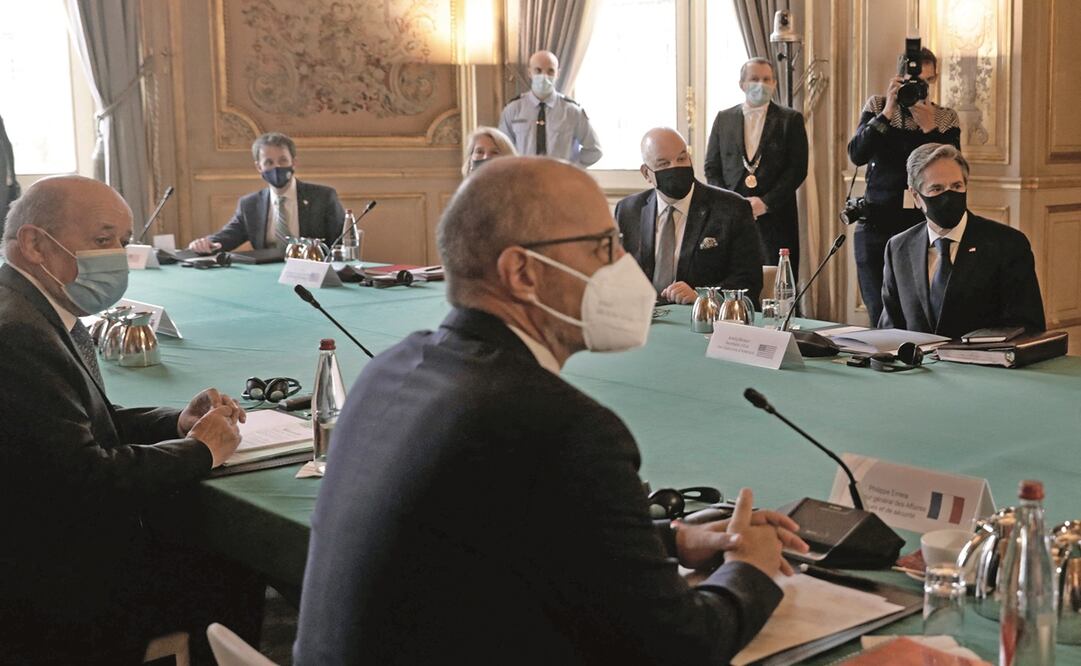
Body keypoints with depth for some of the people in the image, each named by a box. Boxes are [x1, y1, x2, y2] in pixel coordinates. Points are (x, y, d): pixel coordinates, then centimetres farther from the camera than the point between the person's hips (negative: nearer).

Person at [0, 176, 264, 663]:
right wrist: (202, 449, -14)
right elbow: (85, 480, -28)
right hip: (51, 585, -10)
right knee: (239, 581, -7)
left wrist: (179, 422, -3)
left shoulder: (45, 314, 8)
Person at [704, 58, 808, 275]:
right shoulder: (724, 118, 13)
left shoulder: (791, 119, 6)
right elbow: (711, 168, 12)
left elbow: (798, 169, -1)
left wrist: (766, 203, -10)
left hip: (775, 218, -1)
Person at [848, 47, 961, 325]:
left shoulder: (946, 118, 7)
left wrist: (928, 127, -13)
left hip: (923, 226, 0)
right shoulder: (877, 106, 7)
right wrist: (888, 112, -14)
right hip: (876, 226, 0)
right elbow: (857, 155, -8)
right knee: (882, 316, -1)